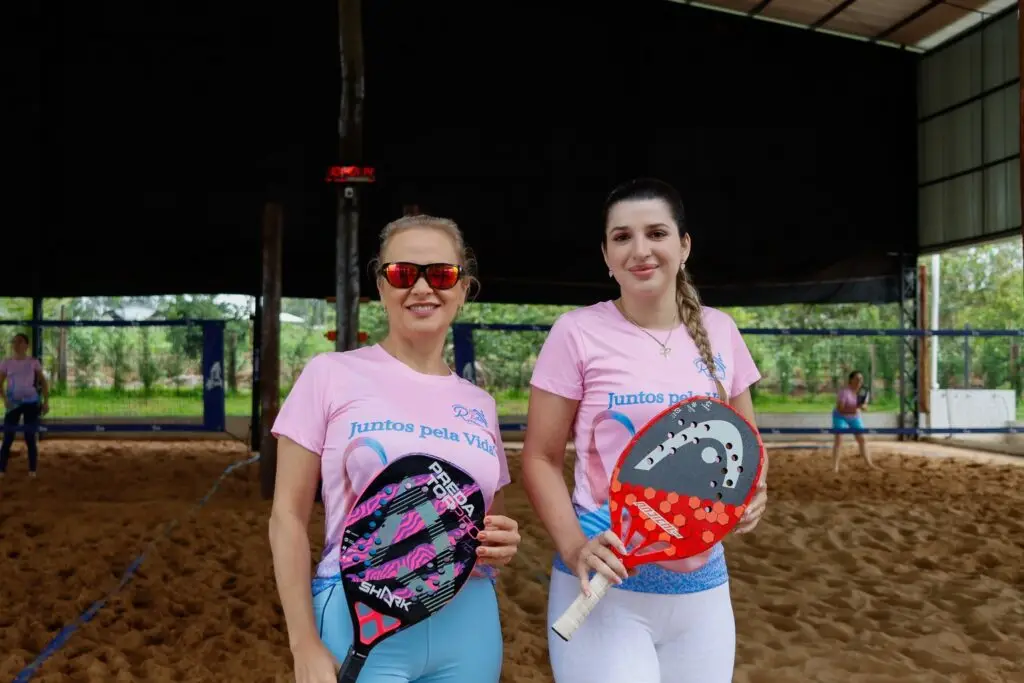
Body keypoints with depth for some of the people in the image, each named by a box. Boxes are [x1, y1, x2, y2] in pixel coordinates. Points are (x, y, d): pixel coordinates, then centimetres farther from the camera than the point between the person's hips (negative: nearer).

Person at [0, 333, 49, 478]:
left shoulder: (33, 362, -1)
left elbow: (43, 382, 3)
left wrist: (46, 402, -3)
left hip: (31, 402, -1)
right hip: (13, 404, 1)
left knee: (30, 438, 1)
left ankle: (32, 471, 9)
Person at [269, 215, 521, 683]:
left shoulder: (479, 404, 6)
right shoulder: (331, 375, -4)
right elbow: (288, 515, -4)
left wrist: (503, 543, -6)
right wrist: (305, 645, -10)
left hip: (468, 624, 4)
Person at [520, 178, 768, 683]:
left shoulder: (719, 331, 4)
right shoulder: (577, 332, -7)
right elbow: (540, 459, -4)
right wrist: (574, 546, -18)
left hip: (702, 584, 4)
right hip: (605, 584, -4)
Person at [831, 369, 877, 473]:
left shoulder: (863, 392, -11)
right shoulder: (844, 391, -29)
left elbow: (865, 407, -5)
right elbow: (840, 408, -29)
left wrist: (863, 406, -29)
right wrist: (852, 409, -42)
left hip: (855, 417, 6)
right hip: (841, 416, -6)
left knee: (862, 439, 7)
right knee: (838, 438, -17)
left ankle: (869, 463, 19)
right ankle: (835, 467, -16)